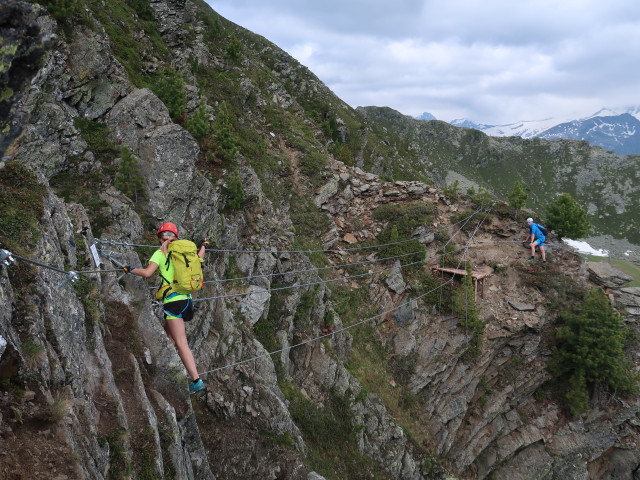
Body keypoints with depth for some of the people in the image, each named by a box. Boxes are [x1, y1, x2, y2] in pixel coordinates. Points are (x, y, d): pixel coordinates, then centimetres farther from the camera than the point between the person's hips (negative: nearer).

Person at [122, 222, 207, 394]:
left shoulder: (160, 253, -2)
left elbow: (147, 272, -14)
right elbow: (198, 258, 29)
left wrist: (130, 269, 1)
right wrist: (203, 246, 48)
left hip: (173, 302, -7)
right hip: (187, 299, 7)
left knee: (181, 344, -7)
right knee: (168, 331, 22)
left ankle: (196, 380, -13)